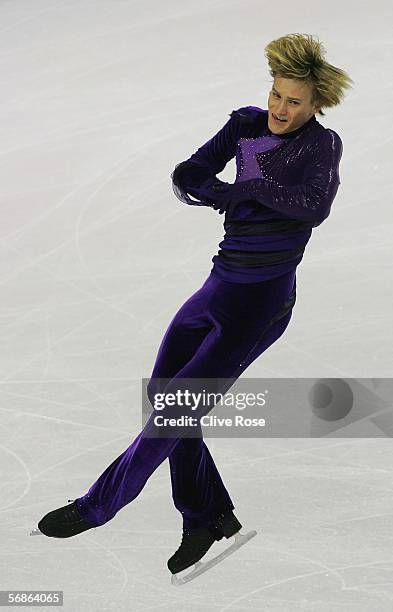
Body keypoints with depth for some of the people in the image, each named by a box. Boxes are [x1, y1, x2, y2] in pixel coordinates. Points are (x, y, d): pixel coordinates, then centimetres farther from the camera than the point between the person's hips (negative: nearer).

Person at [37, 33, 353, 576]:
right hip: (220, 285, 8)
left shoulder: (323, 144, -11)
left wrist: (247, 189, -17)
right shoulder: (247, 123, 5)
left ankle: (98, 505, 9)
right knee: (161, 390, 8)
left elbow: (315, 206, -29)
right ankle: (208, 517, 20)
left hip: (262, 301, -8)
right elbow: (187, 177, 1)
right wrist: (232, 194, -18)